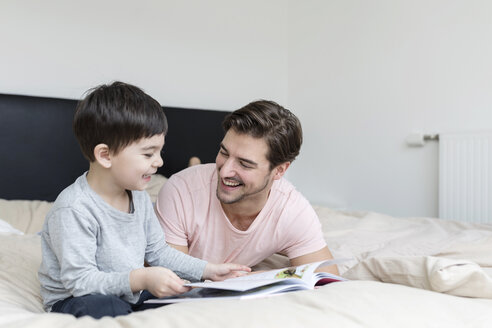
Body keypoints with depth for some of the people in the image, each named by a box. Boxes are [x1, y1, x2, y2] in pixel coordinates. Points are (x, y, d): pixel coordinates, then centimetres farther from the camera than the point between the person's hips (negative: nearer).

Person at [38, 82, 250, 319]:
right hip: (74, 300, -7)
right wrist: (140, 279, -40)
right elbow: (79, 280, -29)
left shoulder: (138, 197, 2)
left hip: (129, 293, 7)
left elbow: (158, 252, 11)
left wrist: (208, 271, 2)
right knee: (105, 307, -38)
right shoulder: (73, 210, -25)